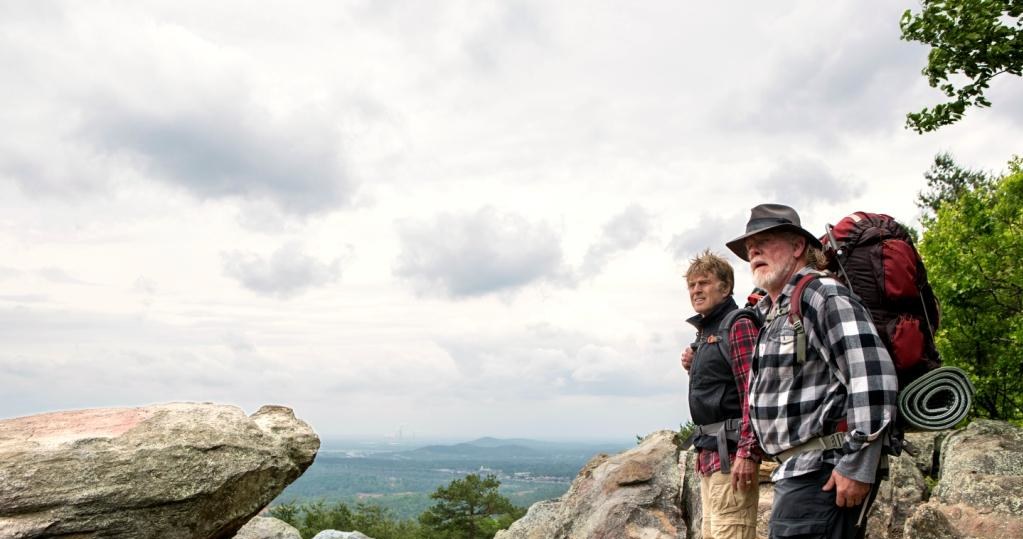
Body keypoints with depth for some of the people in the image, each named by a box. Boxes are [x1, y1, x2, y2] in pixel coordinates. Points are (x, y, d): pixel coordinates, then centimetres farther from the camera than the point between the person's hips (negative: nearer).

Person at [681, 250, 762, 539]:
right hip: (710, 451, 10)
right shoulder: (706, 331, 18)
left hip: (731, 452, -10)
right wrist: (693, 367, 8)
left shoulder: (739, 325, -9)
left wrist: (748, 453, -24)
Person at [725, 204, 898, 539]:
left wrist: (857, 466, -21)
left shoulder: (823, 295, -10)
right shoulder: (771, 313, 18)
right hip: (797, 470, 9)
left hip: (824, 472, -9)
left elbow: (874, 377, -20)